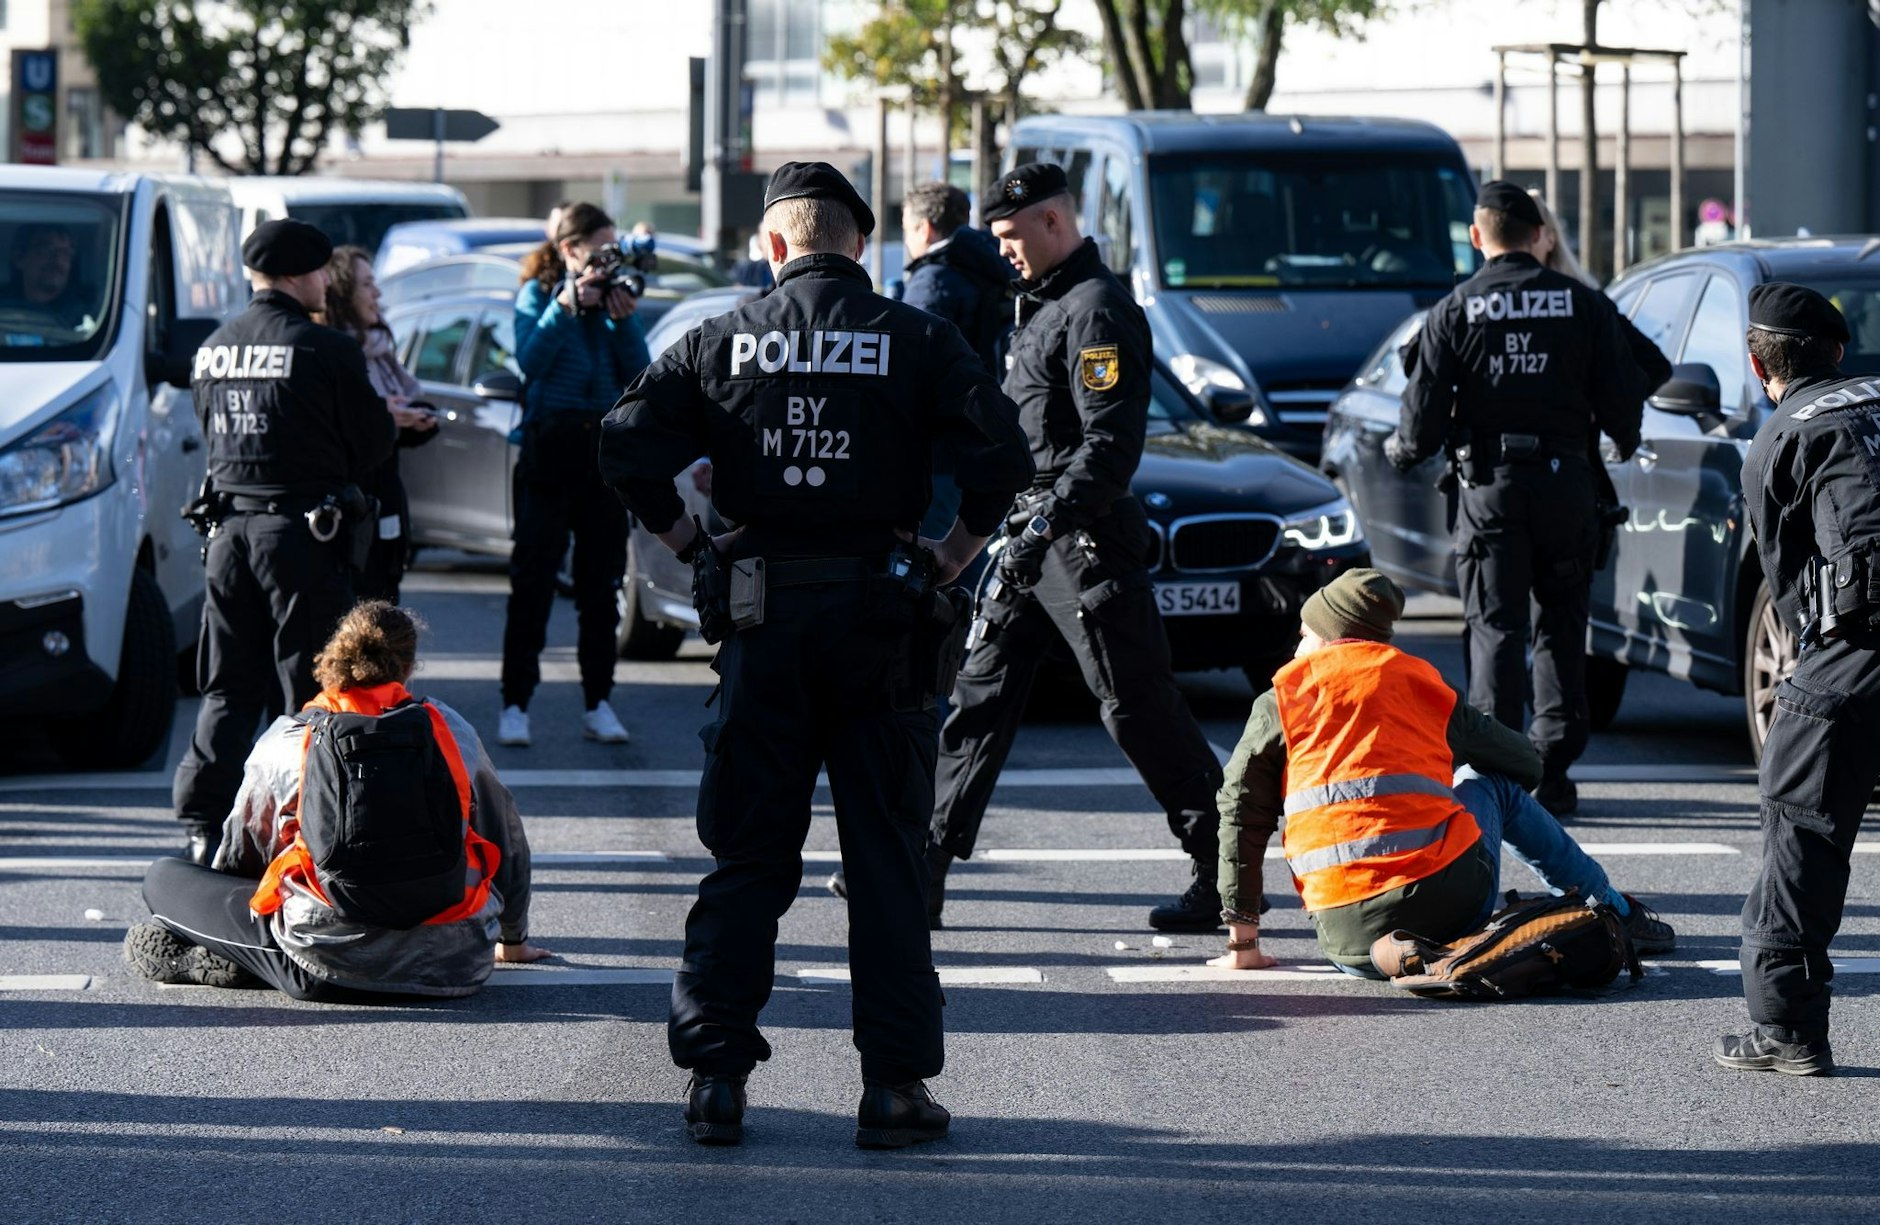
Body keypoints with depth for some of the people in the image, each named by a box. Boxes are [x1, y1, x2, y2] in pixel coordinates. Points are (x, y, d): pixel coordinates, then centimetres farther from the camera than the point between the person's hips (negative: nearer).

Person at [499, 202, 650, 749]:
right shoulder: (537, 294, 2)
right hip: (549, 444, -4)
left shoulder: (614, 295, 10)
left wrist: (623, 320, -8)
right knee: (533, 579, -5)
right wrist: (565, 307, -19)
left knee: (601, 581, 6)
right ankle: (515, 704, -4)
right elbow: (530, 359, -14)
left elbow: (638, 375, 3)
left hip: (604, 446, 4)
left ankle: (599, 703, 11)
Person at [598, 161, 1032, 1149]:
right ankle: (893, 1085, 3)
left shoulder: (722, 342, 3)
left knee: (746, 855, 8)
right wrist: (953, 554, 1)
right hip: (878, 618, -1)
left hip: (763, 621, 1)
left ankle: (714, 1075, 5)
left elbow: (627, 448, -3)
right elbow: (1001, 456, -11)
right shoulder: (915, 341, -1)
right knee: (886, 855, 5)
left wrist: (692, 546, 5)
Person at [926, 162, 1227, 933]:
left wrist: (1049, 520, -26)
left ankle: (1226, 873, 2)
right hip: (1032, 535, 10)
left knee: (1139, 710, -5)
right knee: (981, 697, 6)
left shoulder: (1097, 312, -13)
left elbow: (1113, 442, -22)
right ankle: (927, 864, 7)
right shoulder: (1043, 307, 18)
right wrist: (1019, 525, 20)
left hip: (1087, 541, -10)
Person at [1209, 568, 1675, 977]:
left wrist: (1242, 939, 8)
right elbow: (1526, 763, 25)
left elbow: (1241, 812, 5)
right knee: (1494, 784, 32)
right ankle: (1617, 913, 40)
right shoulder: (1420, 680, 14)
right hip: (1455, 904, 1)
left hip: (1349, 938, -1)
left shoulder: (1281, 699, 9)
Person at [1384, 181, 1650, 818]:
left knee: (1495, 627, 2)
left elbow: (1424, 412, -3)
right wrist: (1623, 444, 25)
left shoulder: (1455, 311, -2)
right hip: (1566, 479, 1)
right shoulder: (1584, 304, 2)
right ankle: (1552, 770, 7)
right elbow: (1622, 400, 3)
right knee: (1562, 627, 10)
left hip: (1490, 484, -1)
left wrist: (1399, 452, 19)